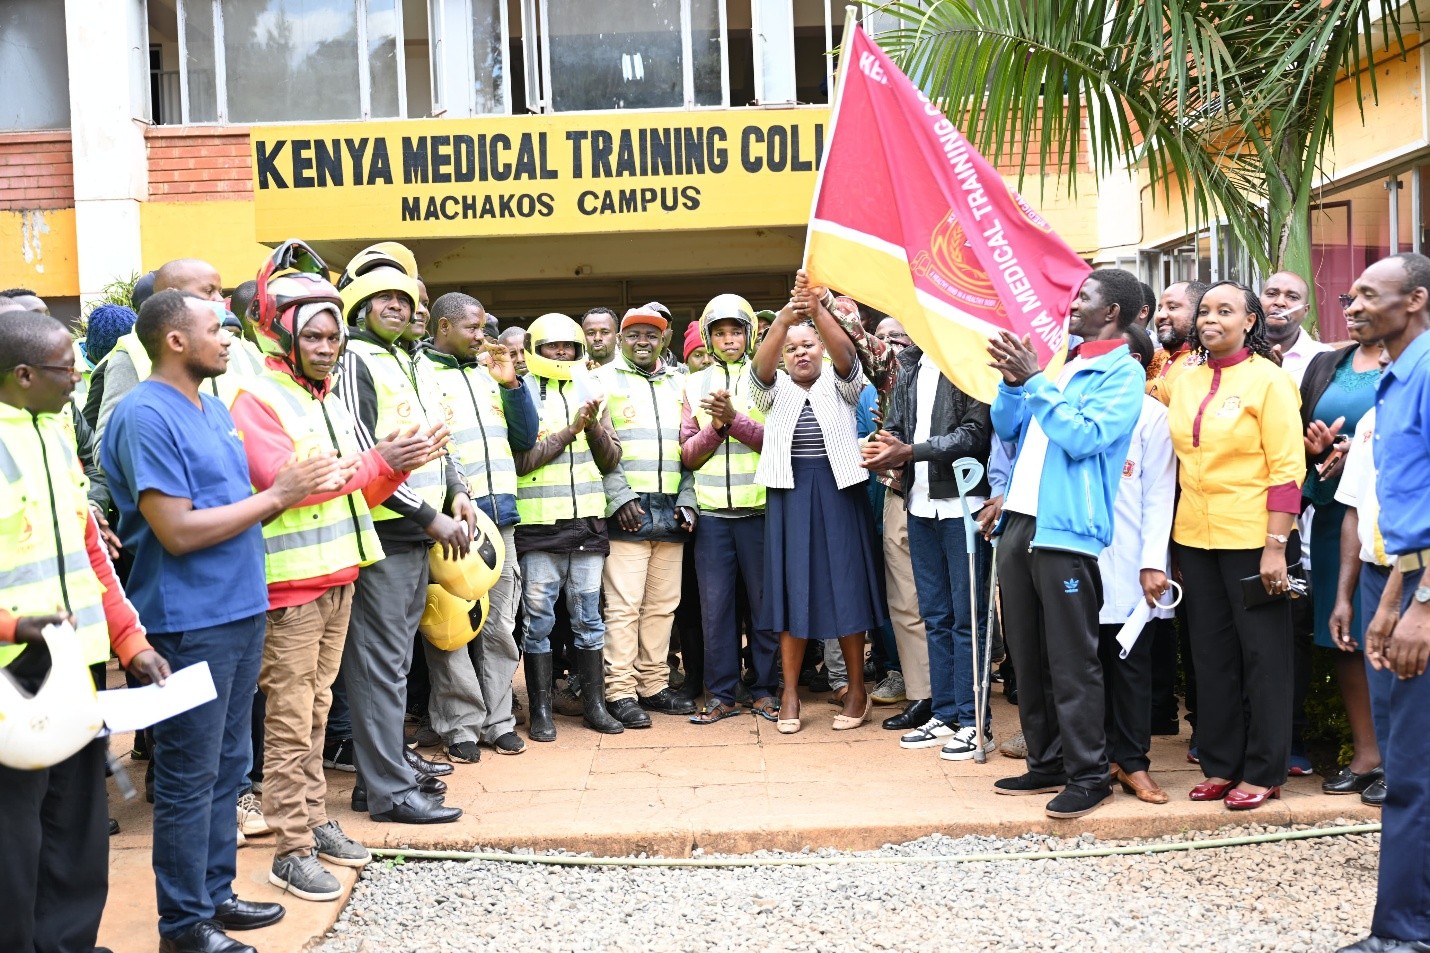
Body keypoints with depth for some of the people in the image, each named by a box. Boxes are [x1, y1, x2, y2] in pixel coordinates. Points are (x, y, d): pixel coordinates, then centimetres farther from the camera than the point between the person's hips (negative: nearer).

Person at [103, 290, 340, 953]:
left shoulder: (213, 406, 13)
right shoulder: (145, 416, -16)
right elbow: (179, 531, -21)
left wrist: (297, 485, 3)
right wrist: (277, 496, -15)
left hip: (240, 612, 9)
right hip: (189, 623, -9)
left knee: (226, 769, 17)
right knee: (188, 780, 2)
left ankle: (215, 893, 30)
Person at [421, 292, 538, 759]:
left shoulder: (488, 375, 18)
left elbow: (525, 438, 16)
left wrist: (511, 383, 4)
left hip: (499, 516, 6)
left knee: (499, 625, 9)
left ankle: (497, 718, 19)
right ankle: (461, 725, 9)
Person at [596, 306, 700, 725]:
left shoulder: (678, 384, 18)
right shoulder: (602, 380, 5)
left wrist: (687, 501, 6)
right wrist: (619, 496, -13)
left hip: (672, 512, 5)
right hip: (626, 510, -4)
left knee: (663, 605, 7)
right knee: (624, 605, -6)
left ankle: (654, 685, 16)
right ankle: (621, 690, -1)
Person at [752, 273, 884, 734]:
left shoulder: (839, 384, 6)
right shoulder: (775, 389, 8)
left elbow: (845, 354, -15)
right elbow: (760, 366, -14)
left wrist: (818, 310, -33)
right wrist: (782, 320, -33)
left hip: (838, 491, -1)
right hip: (789, 494, 1)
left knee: (846, 586, 1)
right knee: (791, 588, 2)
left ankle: (857, 688, 11)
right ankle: (790, 692, 9)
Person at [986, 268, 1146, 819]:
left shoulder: (1123, 372, -4)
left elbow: (1084, 437, -18)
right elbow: (1008, 428, 18)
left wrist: (1035, 380, -15)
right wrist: (1012, 381, 2)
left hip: (1065, 529, -8)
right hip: (1020, 522, 8)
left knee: (1071, 661, -4)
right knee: (1026, 655, 13)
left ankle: (1088, 774, 5)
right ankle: (1045, 763, 22)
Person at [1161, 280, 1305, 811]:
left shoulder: (1268, 379, -6)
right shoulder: (1185, 383, 9)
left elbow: (1287, 468, -11)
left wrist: (1275, 546, -17)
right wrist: (1172, 544, 7)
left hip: (1251, 541, -5)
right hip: (1195, 538, 5)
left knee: (1262, 655, 4)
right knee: (1211, 653, 11)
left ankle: (1263, 772, 12)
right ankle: (1220, 764, 21)